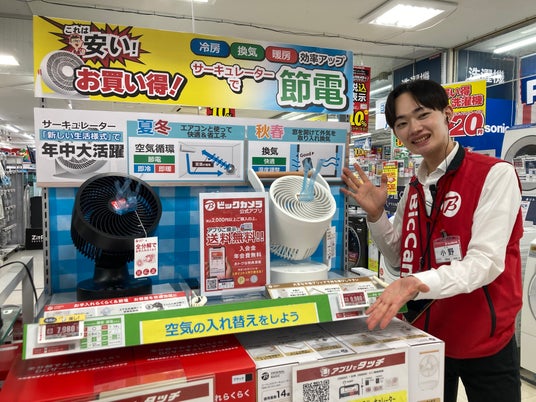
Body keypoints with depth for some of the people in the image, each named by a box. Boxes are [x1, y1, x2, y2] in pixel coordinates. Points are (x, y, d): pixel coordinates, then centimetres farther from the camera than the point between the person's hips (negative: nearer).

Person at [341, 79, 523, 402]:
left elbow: (487, 261, -23)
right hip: (427, 335, 6)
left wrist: (418, 284, -38)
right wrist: (376, 214, -6)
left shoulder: (495, 174, -15)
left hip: (483, 342, -5)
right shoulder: (415, 188, 4)